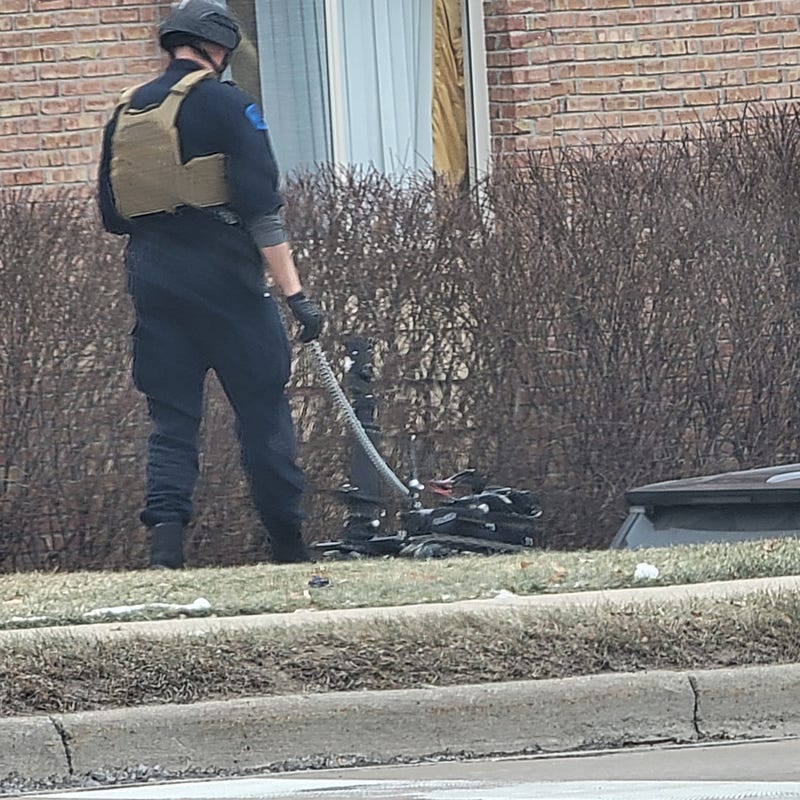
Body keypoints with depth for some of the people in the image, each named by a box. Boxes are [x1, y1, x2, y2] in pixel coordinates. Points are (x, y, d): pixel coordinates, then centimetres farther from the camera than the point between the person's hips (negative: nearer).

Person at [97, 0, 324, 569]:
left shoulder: (126, 113, 10)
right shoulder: (225, 104, -8)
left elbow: (112, 214, 15)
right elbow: (262, 207, -14)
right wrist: (294, 293, -15)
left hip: (151, 280, 5)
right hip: (223, 276, -5)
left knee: (171, 416, 7)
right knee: (263, 410, 4)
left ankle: (165, 532, -10)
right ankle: (289, 546, 8)